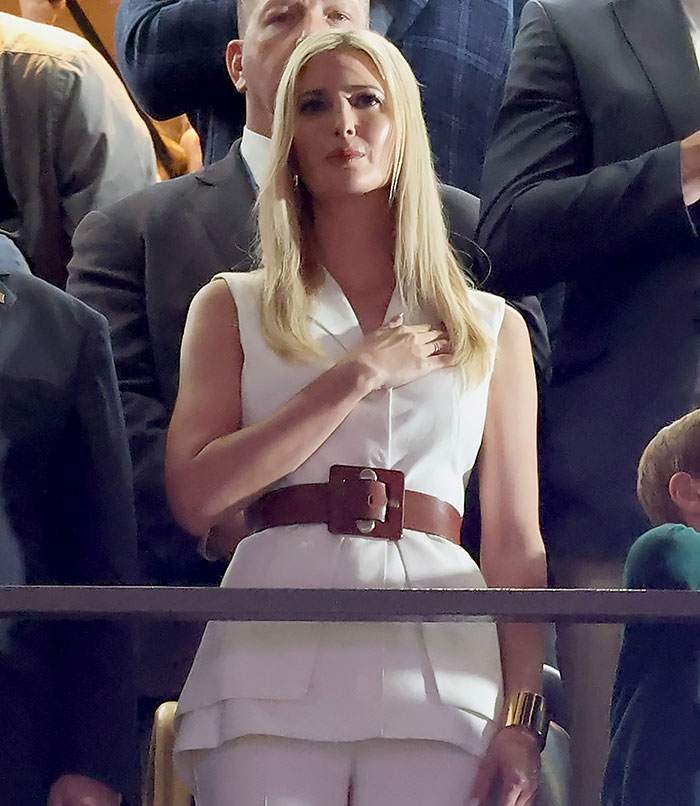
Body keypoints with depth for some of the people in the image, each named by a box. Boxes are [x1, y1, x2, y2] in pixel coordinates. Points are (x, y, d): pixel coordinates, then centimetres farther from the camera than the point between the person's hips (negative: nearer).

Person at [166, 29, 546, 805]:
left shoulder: (495, 328, 16)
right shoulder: (231, 308, 14)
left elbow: (516, 544, 10)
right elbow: (195, 497, 0)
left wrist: (521, 719, -1)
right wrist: (358, 377, -2)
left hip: (439, 661, 1)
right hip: (274, 658, -1)